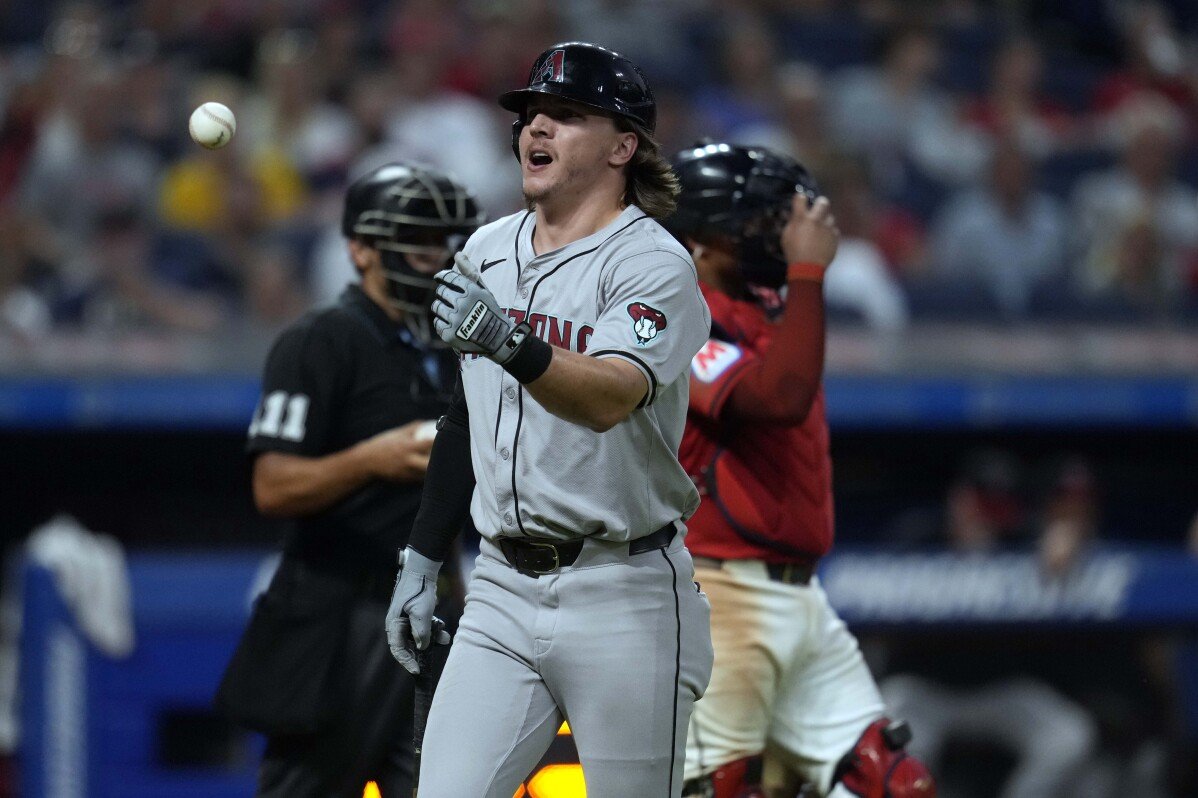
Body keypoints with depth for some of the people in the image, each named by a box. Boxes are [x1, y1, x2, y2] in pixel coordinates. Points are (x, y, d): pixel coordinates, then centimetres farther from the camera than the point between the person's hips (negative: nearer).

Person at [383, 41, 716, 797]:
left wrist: (510, 345, -46)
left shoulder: (655, 265, -11)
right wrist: (422, 559, 20)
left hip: (624, 600, -6)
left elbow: (607, 399, -29)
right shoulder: (487, 251, 12)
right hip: (503, 587, 6)